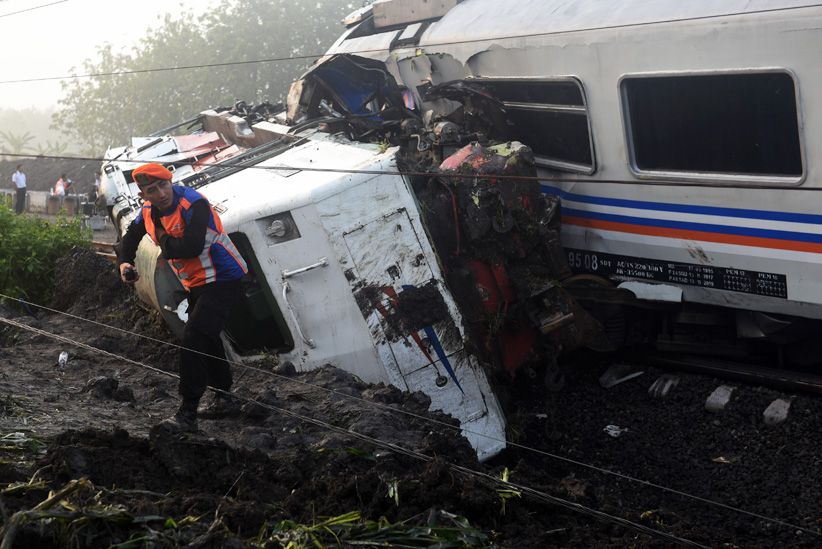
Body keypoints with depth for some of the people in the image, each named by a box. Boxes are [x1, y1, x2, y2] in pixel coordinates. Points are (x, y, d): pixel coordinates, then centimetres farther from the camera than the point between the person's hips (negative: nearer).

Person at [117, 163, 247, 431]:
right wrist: (125, 261, -2)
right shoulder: (149, 210, 1)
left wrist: (163, 240, -18)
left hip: (222, 280, -9)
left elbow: (191, 247, -36)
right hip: (196, 283, 9)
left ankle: (188, 413, -15)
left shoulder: (194, 204, -25)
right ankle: (223, 395, 42)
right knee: (205, 338, 22)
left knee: (193, 338, -18)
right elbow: (131, 236, 18)